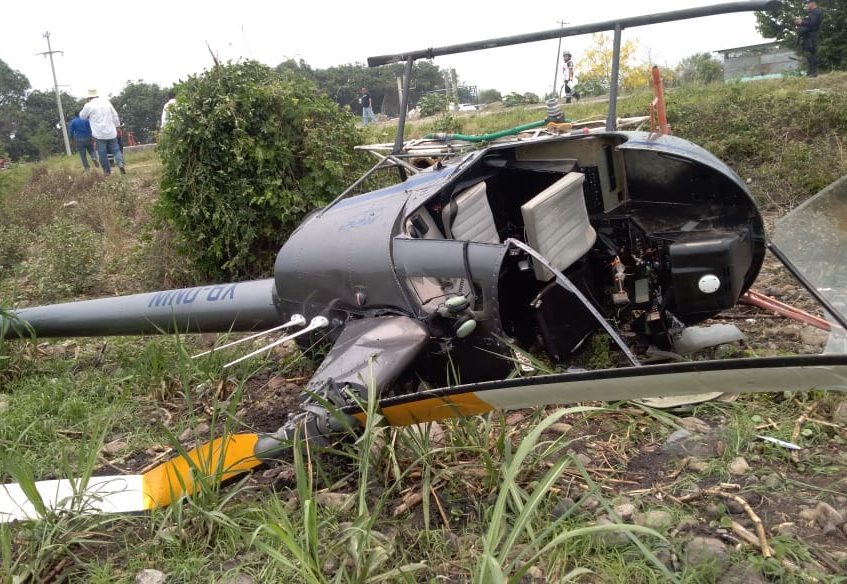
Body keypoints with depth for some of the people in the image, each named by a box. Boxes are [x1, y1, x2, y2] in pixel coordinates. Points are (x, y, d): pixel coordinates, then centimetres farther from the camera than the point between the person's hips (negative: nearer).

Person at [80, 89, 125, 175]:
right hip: (111, 132, 3)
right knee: (116, 149, 8)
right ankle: (120, 163, -17)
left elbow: (82, 116, 13)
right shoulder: (107, 102, 6)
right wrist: (117, 126, 19)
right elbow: (115, 116, 10)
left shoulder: (89, 105, -3)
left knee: (102, 153, 5)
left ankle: (107, 171, 7)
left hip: (99, 134, -3)